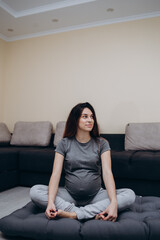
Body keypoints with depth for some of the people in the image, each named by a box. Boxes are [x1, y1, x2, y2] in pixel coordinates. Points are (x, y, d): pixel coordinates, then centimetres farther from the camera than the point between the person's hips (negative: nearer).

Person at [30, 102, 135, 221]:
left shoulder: (101, 143, 1)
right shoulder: (64, 144, 1)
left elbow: (107, 172, -11)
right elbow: (56, 173, -8)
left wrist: (114, 203, -27)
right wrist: (50, 202, -25)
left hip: (96, 195, 0)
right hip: (70, 195, 0)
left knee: (129, 195, -23)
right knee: (35, 191, -21)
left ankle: (75, 214, -28)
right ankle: (93, 213, -26)